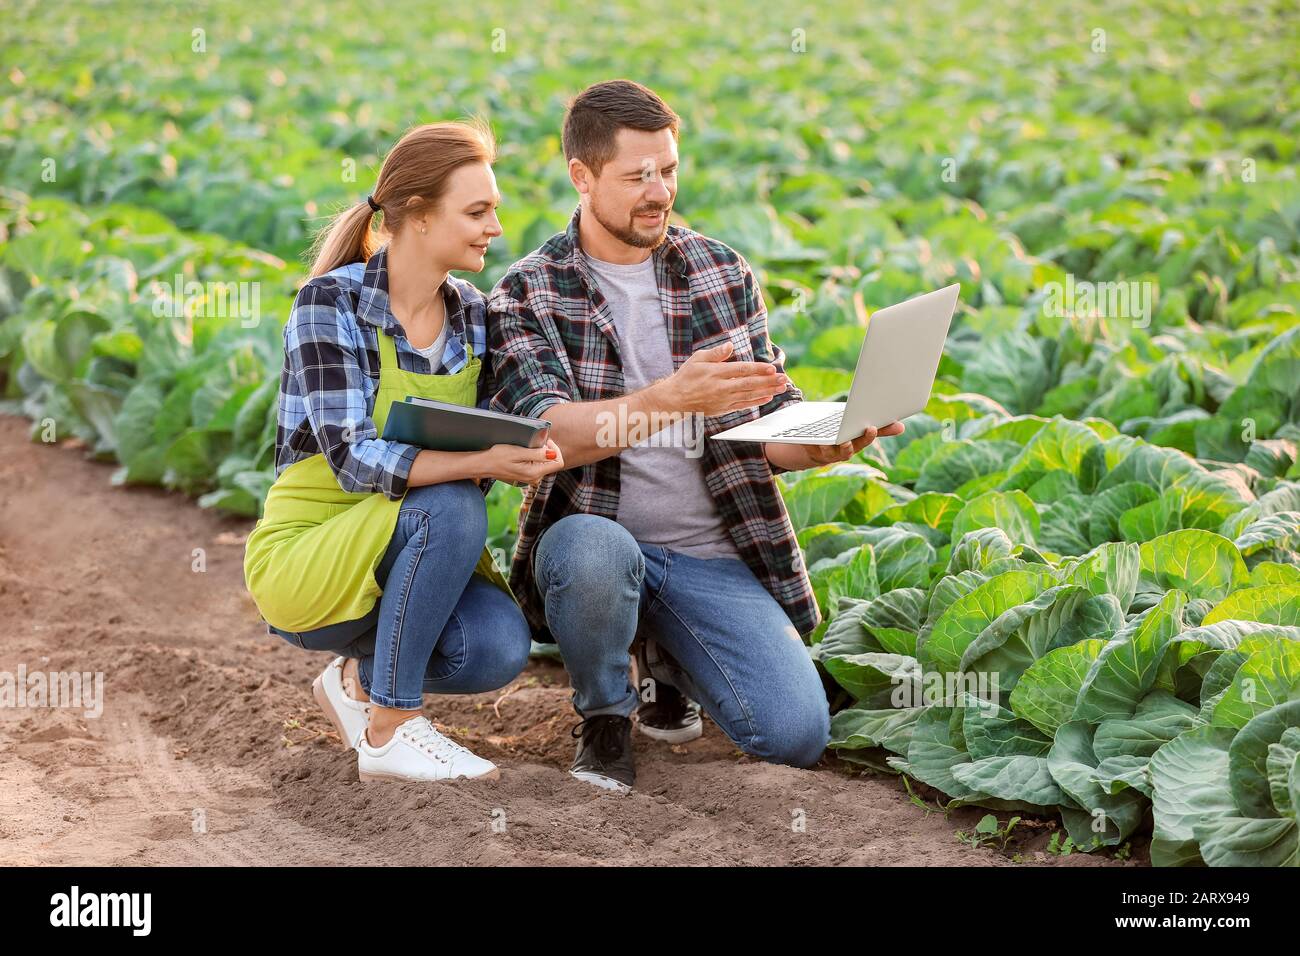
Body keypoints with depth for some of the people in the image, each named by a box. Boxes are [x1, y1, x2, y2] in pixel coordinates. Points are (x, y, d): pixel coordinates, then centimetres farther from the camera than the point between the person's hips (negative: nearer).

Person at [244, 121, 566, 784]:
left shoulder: (472, 313, 4)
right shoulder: (331, 301, -16)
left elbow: (479, 446, 6)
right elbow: (352, 458, -25)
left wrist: (523, 458, -19)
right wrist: (477, 465, -38)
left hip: (404, 553, 5)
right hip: (303, 558, -5)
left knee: (500, 647, -25)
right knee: (452, 508, -32)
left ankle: (360, 678, 7)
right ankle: (389, 732, -19)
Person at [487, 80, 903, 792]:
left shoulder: (724, 273, 8)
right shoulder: (528, 293, -3)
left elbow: (769, 428, 9)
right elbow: (545, 432, -20)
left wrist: (826, 444, -15)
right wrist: (672, 398, -35)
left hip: (712, 555, 3)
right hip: (594, 534, -3)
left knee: (798, 733, -16)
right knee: (595, 555, -40)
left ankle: (669, 655, 18)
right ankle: (603, 714, -6)